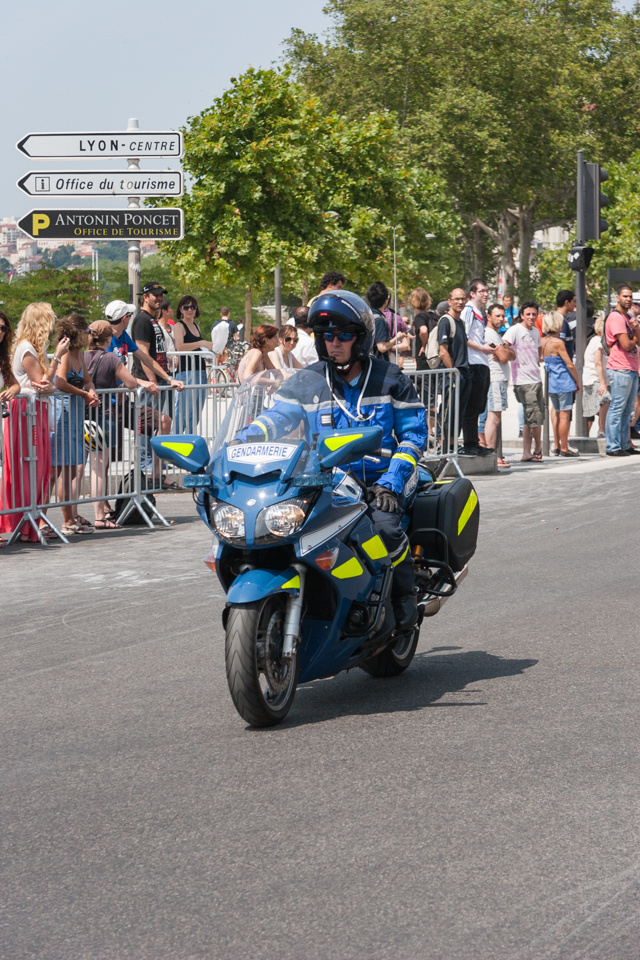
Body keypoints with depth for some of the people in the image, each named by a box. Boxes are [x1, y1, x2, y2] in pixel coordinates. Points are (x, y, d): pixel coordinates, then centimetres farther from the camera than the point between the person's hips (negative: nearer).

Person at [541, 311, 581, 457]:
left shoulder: (543, 342, 6)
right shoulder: (558, 343, -16)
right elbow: (569, 364, -13)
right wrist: (577, 381, -3)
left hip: (551, 383, 8)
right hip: (563, 382, -8)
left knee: (557, 414, 15)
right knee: (564, 415, -3)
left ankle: (557, 446, 18)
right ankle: (564, 448, -3)